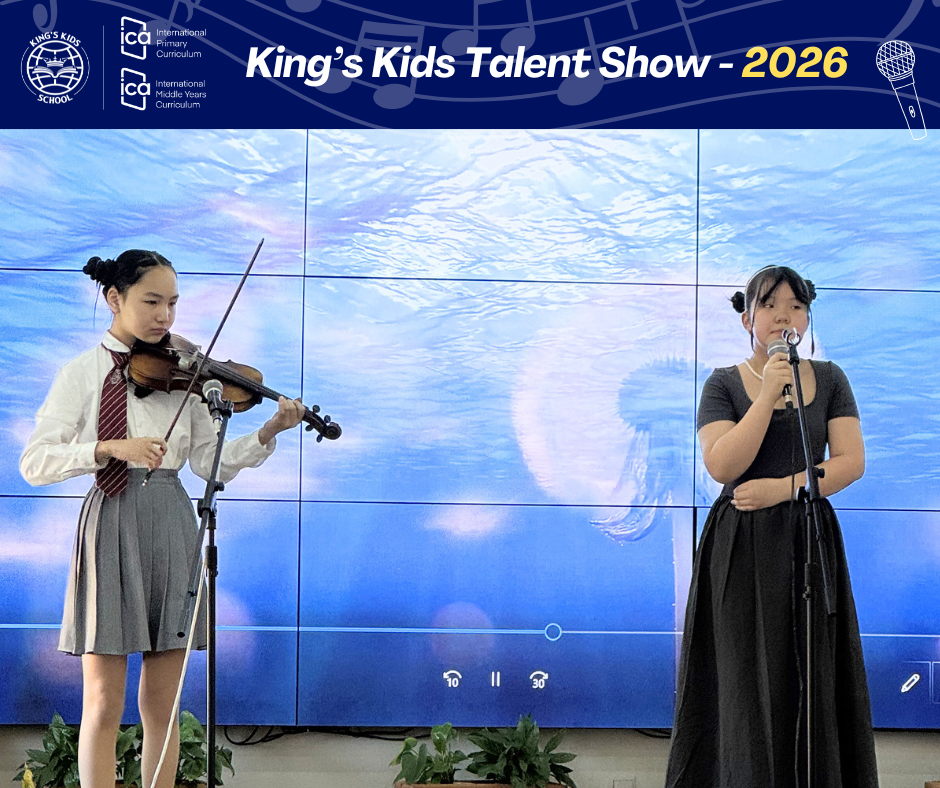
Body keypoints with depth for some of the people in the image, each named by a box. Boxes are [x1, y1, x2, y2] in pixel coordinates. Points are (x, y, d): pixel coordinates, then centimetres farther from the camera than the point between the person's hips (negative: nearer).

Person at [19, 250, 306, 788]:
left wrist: (268, 434, -10)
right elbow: (34, 463, -7)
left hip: (173, 528, 3)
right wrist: (110, 448, -20)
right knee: (104, 703, -3)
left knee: (162, 705, 7)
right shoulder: (84, 374, 2)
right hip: (113, 526, -3)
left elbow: (211, 464, 5)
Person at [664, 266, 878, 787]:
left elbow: (852, 461, -1)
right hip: (743, 548, -2)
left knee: (811, 679, 3)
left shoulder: (828, 379, 8)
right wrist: (768, 395, -16)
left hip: (809, 542, 2)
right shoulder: (724, 385, 1)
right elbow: (722, 466, -12)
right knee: (748, 680, -2)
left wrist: (782, 488, -12)